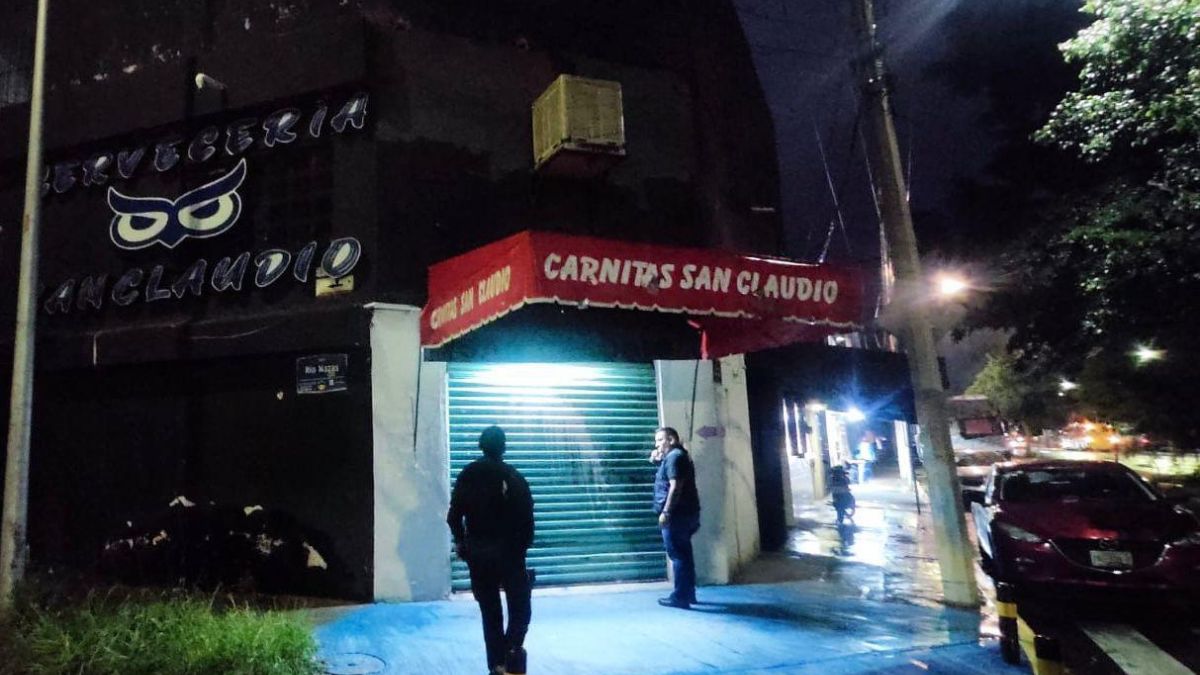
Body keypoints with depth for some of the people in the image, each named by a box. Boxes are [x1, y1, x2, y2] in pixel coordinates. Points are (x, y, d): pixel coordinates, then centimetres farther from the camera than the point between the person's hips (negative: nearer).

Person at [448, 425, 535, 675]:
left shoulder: (467, 475, 0)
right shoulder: (514, 477, -10)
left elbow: (454, 516, 3)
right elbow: (526, 519, -11)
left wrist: (461, 541, 18)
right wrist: (523, 545, 4)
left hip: (477, 553, 3)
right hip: (509, 551, -3)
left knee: (490, 611, 13)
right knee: (520, 607, 10)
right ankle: (513, 649, -11)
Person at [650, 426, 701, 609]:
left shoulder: (674, 456, -12)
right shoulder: (679, 456, 20)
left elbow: (675, 486, -21)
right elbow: (670, 481, 24)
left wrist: (665, 512, -23)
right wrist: (658, 462, 11)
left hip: (676, 514, -10)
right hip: (685, 513, 10)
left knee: (678, 555, -6)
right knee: (683, 554, 15)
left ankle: (681, 597, -3)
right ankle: (689, 593, 22)